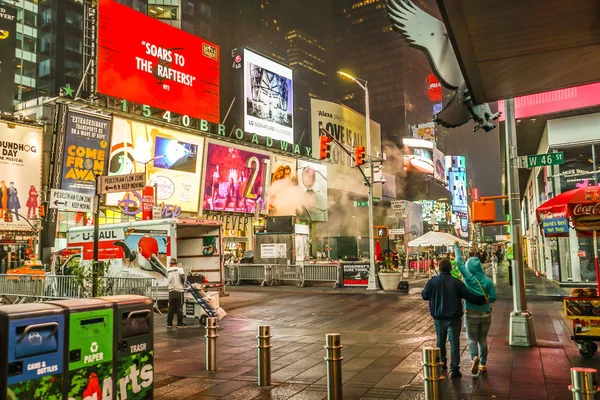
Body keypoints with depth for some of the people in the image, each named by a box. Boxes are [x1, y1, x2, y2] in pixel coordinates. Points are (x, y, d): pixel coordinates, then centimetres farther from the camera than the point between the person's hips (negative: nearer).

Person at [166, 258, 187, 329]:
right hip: (179, 291, -4)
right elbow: (182, 277, -18)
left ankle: (169, 324, 11)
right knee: (179, 308, 3)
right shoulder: (179, 269, -5)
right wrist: (183, 283, -1)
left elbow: (169, 279, 6)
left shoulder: (168, 271, 7)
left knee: (171, 308, 10)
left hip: (171, 291, 4)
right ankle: (180, 323, 8)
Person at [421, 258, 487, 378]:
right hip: (453, 318, -2)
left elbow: (424, 296, 4)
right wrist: (483, 300, 2)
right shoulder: (456, 283, -10)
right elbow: (470, 296, -11)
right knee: (454, 342, 0)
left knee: (440, 341, 18)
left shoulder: (432, 282, -6)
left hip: (438, 317, 2)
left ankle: (441, 363, 31)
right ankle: (454, 368, -6)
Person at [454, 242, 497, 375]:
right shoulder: (487, 280, -3)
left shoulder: (469, 278, -9)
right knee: (483, 339, 15)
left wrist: (456, 247, 8)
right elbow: (493, 297, -5)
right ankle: (483, 364, 19)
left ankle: (475, 357, -18)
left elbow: (460, 263, -2)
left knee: (472, 338, 7)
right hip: (485, 313, 3)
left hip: (471, 313, -3)